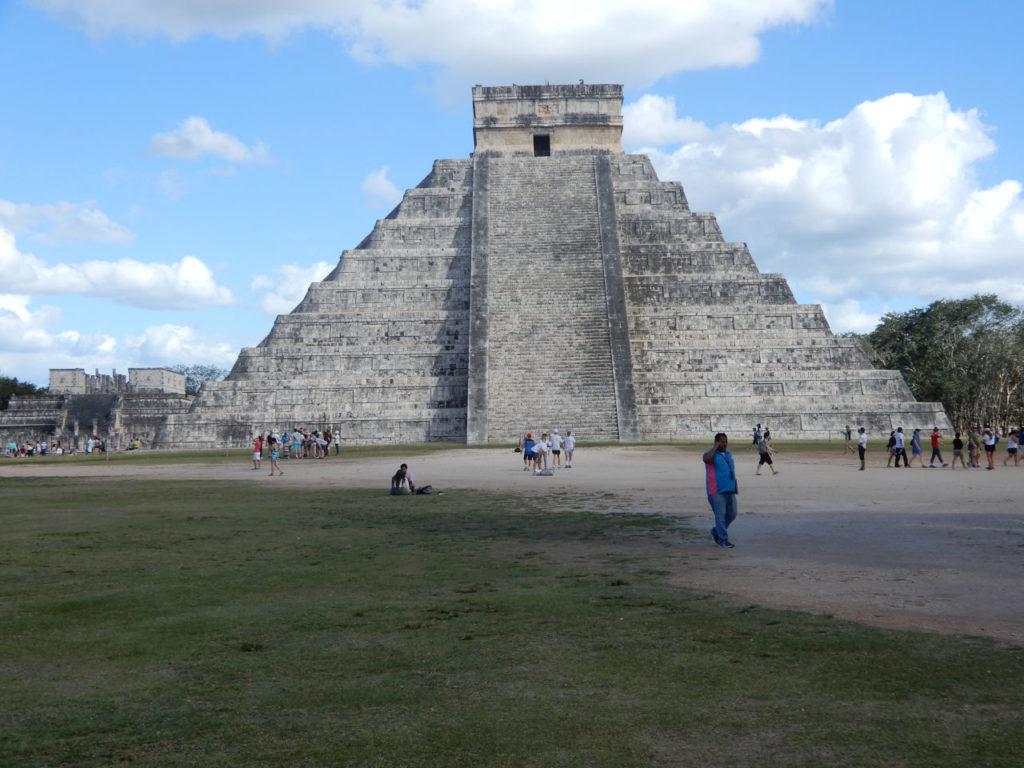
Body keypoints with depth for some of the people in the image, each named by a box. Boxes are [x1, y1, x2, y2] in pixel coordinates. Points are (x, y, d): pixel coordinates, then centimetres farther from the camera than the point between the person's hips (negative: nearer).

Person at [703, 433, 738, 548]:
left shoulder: (728, 454, 18)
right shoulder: (711, 453, -5)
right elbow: (706, 459, -31)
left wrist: (735, 486, 22)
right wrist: (715, 447, -22)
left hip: (730, 490, 7)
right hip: (717, 491, -7)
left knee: (732, 513, 6)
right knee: (720, 515, -5)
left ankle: (716, 531, 24)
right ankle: (723, 540, 2)